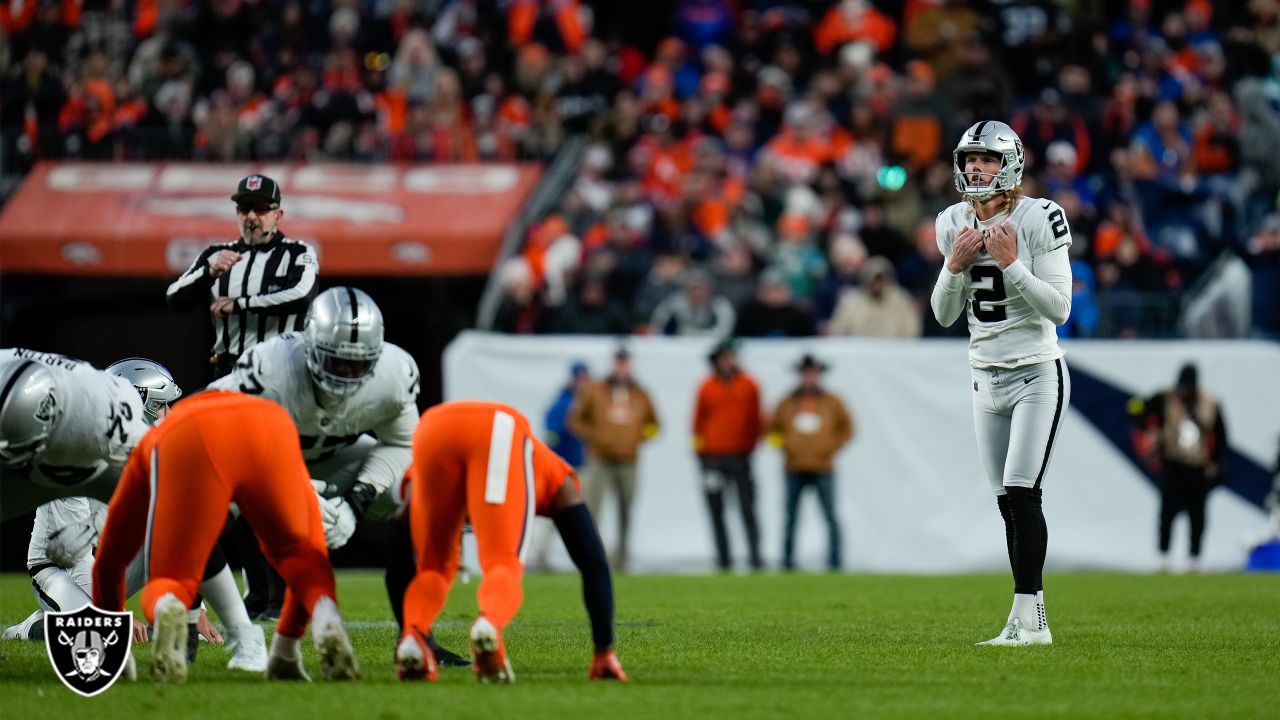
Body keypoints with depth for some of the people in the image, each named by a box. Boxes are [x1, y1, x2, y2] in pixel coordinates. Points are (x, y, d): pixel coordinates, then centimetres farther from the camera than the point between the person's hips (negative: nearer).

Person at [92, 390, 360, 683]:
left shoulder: (151, 445, 46)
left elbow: (109, 559, 48)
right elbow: (310, 544, 52)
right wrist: (286, 646, 59)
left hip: (188, 440, -1)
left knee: (170, 582, 13)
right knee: (298, 555, 27)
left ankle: (166, 608, -25)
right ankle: (326, 616, -6)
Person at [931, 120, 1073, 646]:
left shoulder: (1038, 219, -12)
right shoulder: (954, 224, 6)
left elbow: (1059, 308, -14)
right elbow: (944, 315, 8)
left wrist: (1011, 264, -21)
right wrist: (955, 265, -8)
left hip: (1037, 375, -5)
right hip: (987, 379, 6)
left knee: (1021, 494, -15)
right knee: (1008, 504, 4)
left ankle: (1029, 617, -13)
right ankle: (1027, 622, 8)